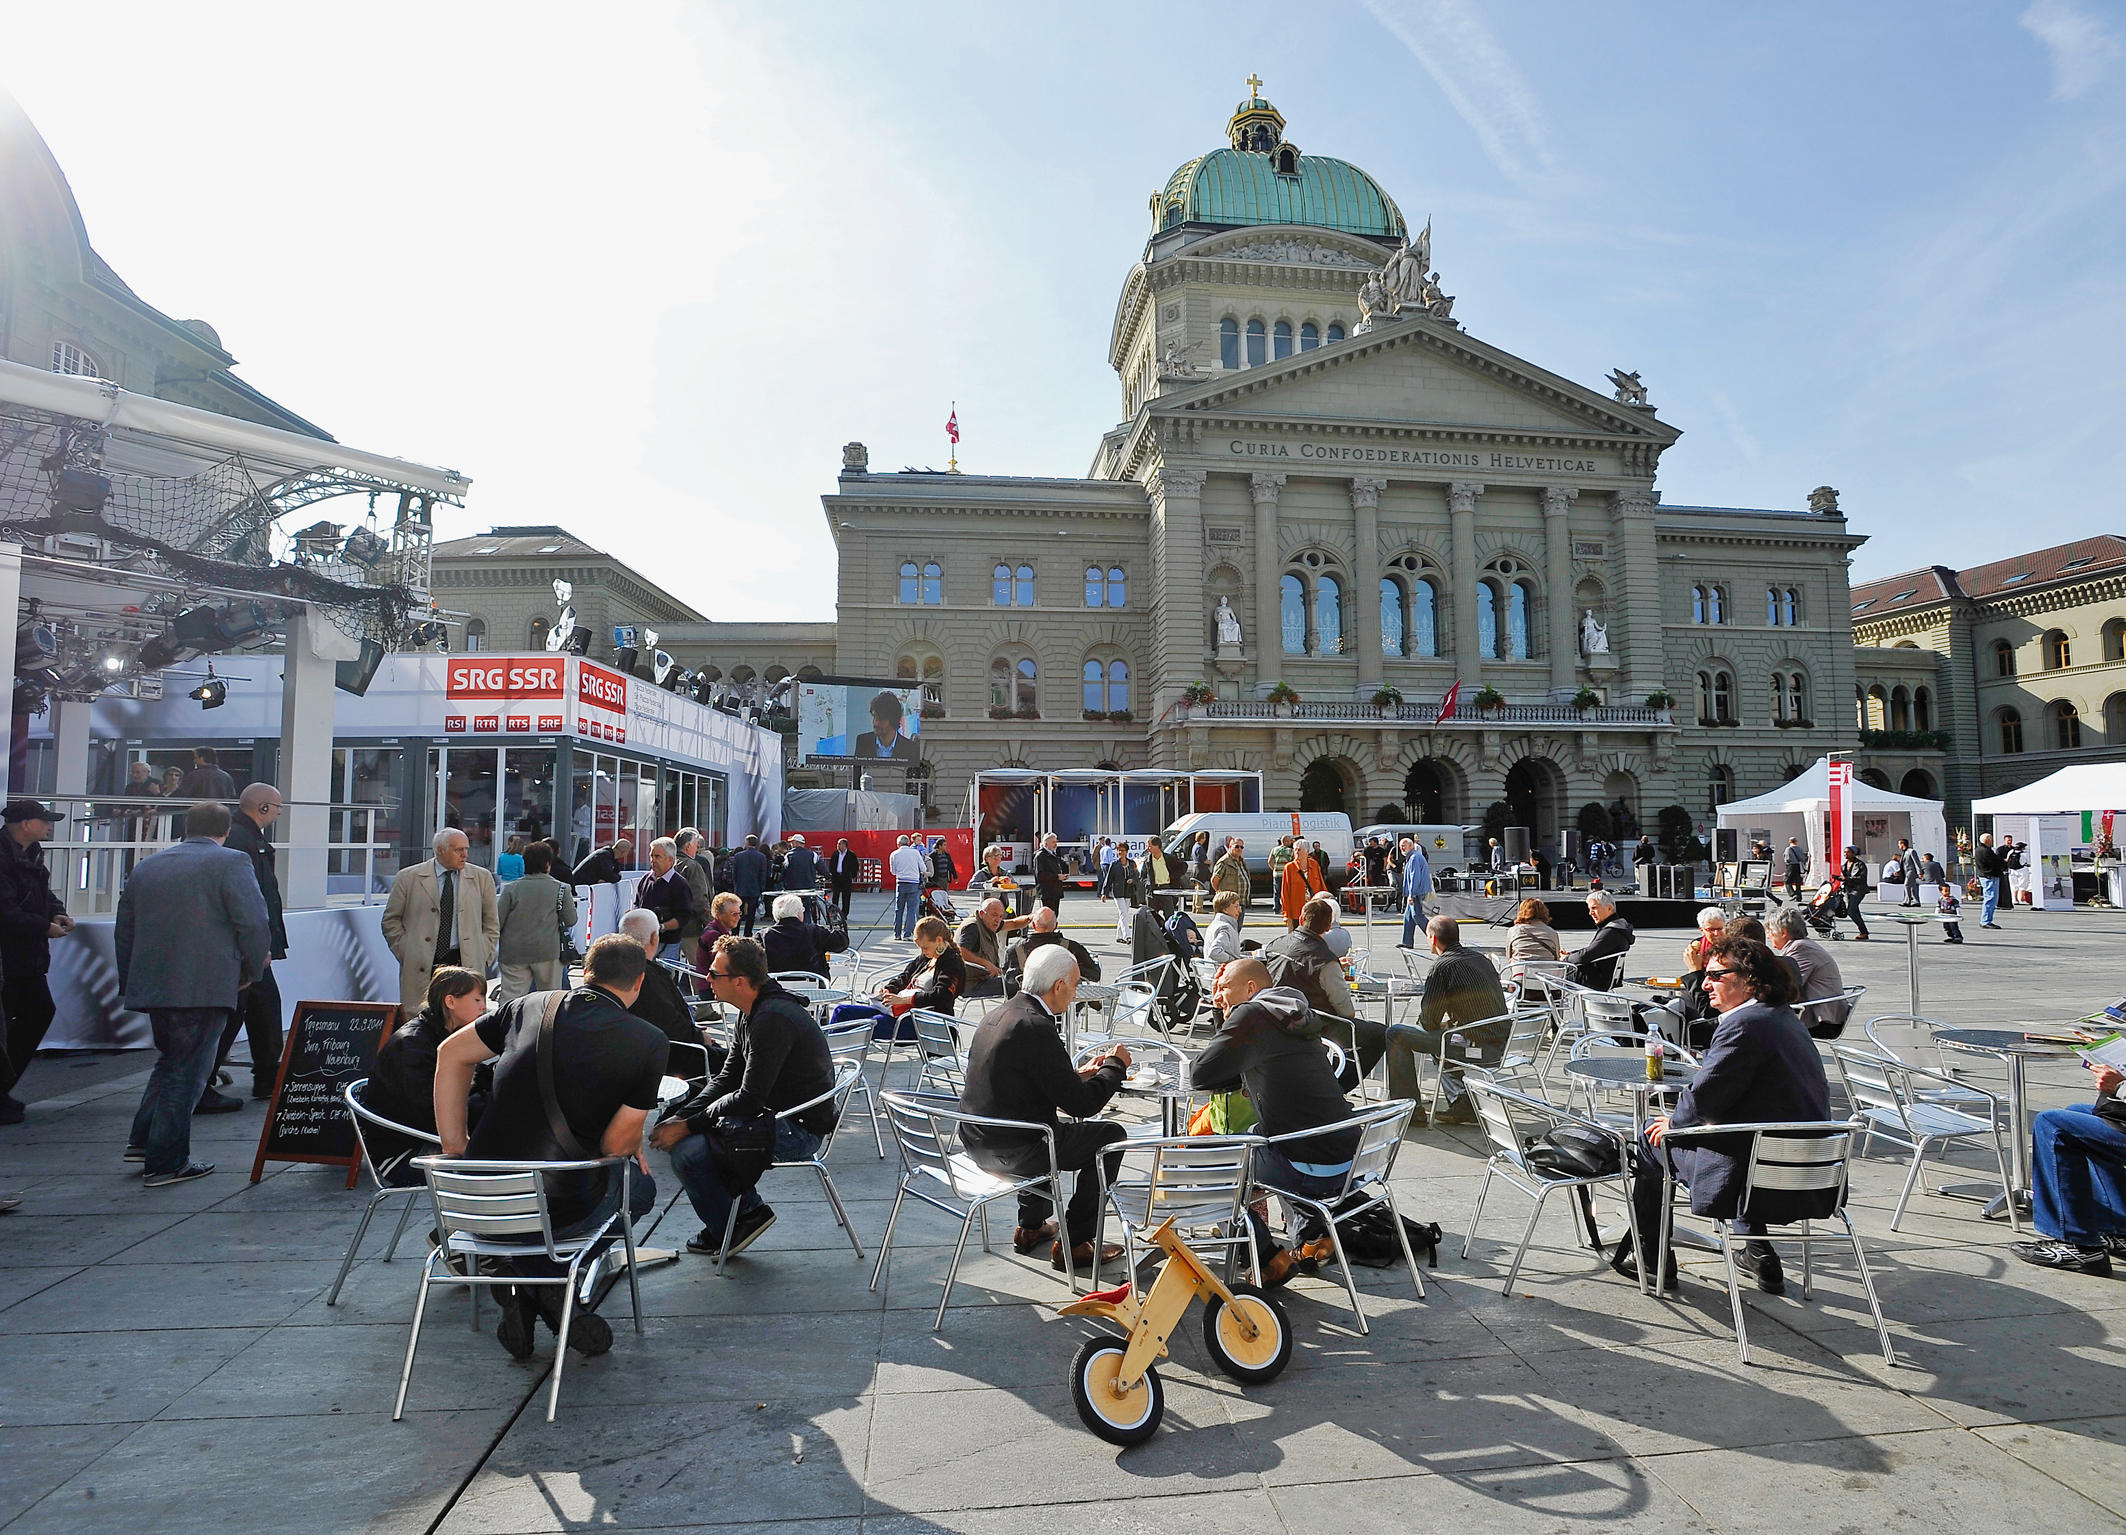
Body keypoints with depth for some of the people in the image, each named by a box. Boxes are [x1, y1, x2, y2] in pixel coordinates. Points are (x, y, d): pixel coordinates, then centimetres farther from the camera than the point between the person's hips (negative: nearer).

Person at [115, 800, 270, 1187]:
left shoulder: (147, 866, 15)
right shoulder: (230, 862, -7)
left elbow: (124, 931, 19)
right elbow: (254, 924, -15)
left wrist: (131, 984, 26)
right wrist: (252, 969, 1)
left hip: (151, 987, 7)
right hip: (205, 988, -7)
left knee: (170, 1060, 25)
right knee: (187, 1072, 1)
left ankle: (142, 1140, 25)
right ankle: (166, 1163, 5)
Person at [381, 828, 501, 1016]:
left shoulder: (482, 878, 8)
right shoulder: (408, 877, 4)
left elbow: (491, 923, 14)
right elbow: (391, 920, 10)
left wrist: (482, 957, 5)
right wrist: (405, 954, 0)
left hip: (467, 965, 1)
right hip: (420, 968, -1)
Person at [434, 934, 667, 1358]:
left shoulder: (530, 1007, 5)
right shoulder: (649, 1043, -9)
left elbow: (451, 1054, 17)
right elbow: (617, 1142, -8)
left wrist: (455, 1149, 19)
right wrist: (635, 1148, 16)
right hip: (561, 1213, -4)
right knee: (639, 1184, 27)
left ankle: (526, 1286, 15)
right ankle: (556, 1286, 8)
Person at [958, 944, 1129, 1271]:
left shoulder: (997, 1014, 5)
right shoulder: (1037, 1029, -24)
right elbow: (1082, 1103, -20)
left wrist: (1078, 1073, 17)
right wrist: (1115, 1065, -3)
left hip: (977, 1141, 9)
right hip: (1013, 1152, -9)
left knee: (1054, 1127, 35)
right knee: (1111, 1135, 7)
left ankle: (1031, 1227, 39)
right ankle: (1073, 1243, 13)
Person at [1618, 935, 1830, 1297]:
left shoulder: (1742, 1025, -21)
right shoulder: (1786, 1017, 10)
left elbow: (1705, 1097, -18)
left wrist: (1675, 1121, -1)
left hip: (1763, 1182, -9)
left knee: (1651, 1136, 10)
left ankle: (1652, 1258, 22)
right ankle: (1759, 1257, 37)